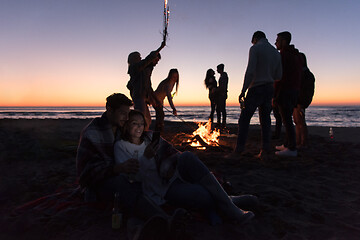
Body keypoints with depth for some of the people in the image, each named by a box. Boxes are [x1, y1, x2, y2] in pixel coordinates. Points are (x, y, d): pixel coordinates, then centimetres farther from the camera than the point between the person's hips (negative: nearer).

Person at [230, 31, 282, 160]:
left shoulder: (255, 49, -3)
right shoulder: (276, 52, 17)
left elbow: (250, 71, -15)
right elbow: (278, 76, 15)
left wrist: (243, 91, -15)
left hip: (256, 88, -7)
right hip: (270, 88, 7)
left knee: (244, 118, -4)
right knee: (265, 119, 7)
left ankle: (238, 150, -6)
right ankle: (265, 151, 6)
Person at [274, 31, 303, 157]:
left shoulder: (282, 55, -9)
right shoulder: (297, 55, 19)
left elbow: (280, 76, -17)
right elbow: (299, 75, 19)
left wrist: (275, 95, -16)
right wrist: (296, 91, 20)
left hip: (285, 91, -9)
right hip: (295, 91, 9)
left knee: (287, 120, -9)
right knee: (288, 119, 14)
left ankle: (292, 149, -8)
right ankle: (287, 144, 21)